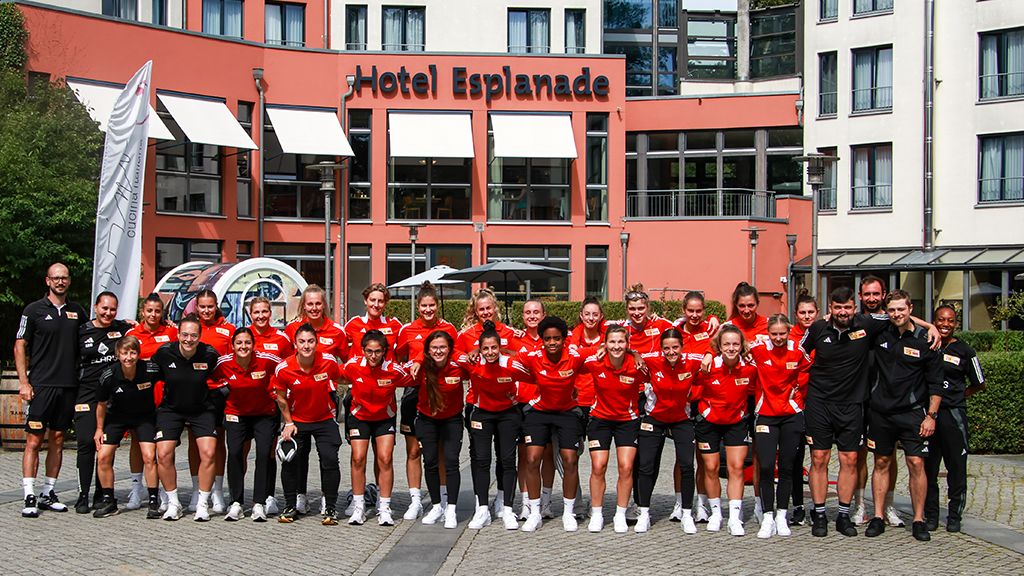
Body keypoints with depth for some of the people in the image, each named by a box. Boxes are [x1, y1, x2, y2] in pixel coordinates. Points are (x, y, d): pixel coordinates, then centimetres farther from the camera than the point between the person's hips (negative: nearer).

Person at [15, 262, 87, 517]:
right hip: (40, 385, -4)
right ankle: (29, 497, -3)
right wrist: (23, 382, -9)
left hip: (68, 386, 4)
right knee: (34, 440, -5)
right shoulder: (34, 310, 0)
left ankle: (48, 494, 17)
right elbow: (20, 346, -1)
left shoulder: (77, 311, 12)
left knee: (58, 440, 9)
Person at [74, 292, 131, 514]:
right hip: (87, 393, -1)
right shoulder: (82, 332, 7)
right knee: (86, 442, -8)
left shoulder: (123, 329, 7)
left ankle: (101, 495, 10)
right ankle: (83, 495, -1)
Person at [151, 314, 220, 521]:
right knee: (163, 454, -11)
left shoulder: (209, 354, -16)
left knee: (208, 453, -15)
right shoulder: (164, 352, -14)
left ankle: (203, 504, 1)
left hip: (202, 409, -1)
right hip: (171, 409, 1)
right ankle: (173, 503, 7)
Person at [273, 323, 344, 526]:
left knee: (330, 459, -11)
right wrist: (288, 423, 0)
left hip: (325, 419, -1)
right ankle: (291, 506, 17)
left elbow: (337, 380, 5)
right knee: (290, 461, -3)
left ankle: (330, 508, 2)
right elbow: (281, 398, -1)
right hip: (296, 420, 1)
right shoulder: (283, 369, -17)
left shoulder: (329, 361, -18)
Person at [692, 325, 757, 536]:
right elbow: (695, 393, -7)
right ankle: (716, 513, 24)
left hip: (737, 422, 1)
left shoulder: (750, 368, -16)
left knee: (736, 467, -5)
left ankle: (735, 518, 0)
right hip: (708, 422, -1)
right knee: (711, 468, 6)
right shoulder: (708, 366, -21)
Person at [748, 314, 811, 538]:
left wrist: (797, 393, 5)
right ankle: (768, 516, 3)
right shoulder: (758, 349, -8)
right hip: (766, 414, -1)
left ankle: (781, 515, 19)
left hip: (792, 416, 1)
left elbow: (807, 373, 11)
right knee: (766, 467, -7)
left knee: (787, 467, 7)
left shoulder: (798, 351, -5)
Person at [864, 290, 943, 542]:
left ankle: (919, 520, 3)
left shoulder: (924, 340, -4)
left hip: (912, 413, -2)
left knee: (916, 463, -6)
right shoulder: (879, 334, 1)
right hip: (881, 411, 2)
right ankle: (878, 517, 15)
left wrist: (931, 415, -5)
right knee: (881, 462, 8)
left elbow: (935, 383, -1)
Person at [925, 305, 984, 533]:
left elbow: (979, 384, 12)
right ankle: (930, 515, 15)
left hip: (953, 414, -1)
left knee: (956, 467, 1)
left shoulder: (964, 351, 3)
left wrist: (957, 397, 5)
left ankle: (954, 516, 12)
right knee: (928, 466, 4)